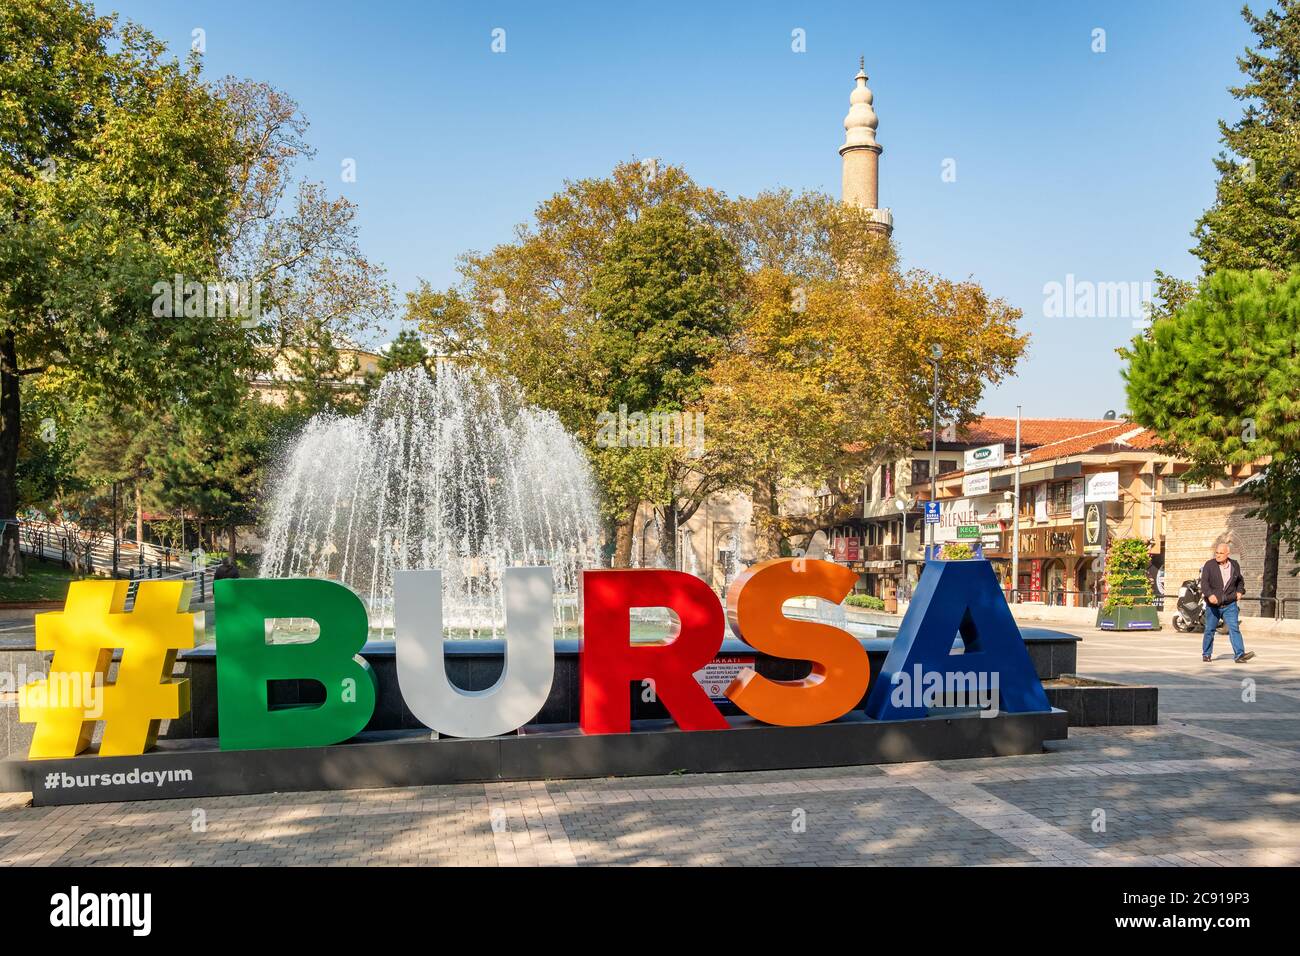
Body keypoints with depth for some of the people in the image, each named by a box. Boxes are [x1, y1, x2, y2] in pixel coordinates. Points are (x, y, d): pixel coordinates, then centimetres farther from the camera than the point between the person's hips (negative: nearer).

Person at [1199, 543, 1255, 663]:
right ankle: (1206, 654, 21)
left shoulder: (1235, 566, 6)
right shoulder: (1209, 565, -5)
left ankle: (1240, 654, -16)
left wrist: (1240, 591, 6)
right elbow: (1204, 581, -15)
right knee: (1209, 630, 8)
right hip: (1213, 605, -1)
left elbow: (1240, 580, 24)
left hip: (1229, 605, 1)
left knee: (1234, 628, -10)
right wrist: (1209, 595, -31)